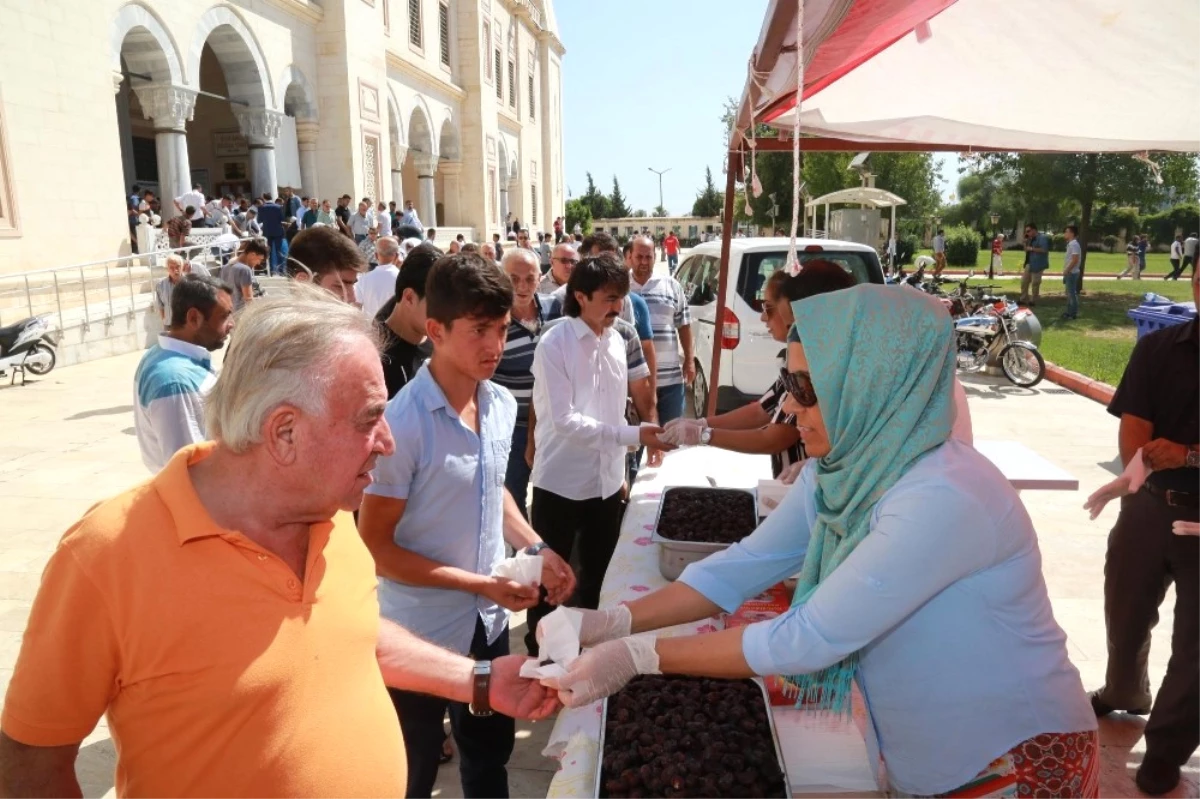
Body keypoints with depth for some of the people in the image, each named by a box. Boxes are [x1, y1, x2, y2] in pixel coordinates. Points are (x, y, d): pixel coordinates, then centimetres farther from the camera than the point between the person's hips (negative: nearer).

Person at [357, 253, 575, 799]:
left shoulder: (502, 405, -3)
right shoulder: (403, 423, -25)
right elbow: (374, 547, -19)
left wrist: (536, 549, -3)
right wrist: (480, 584, -21)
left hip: (489, 622, 6)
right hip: (421, 634, -6)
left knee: (491, 752, 26)